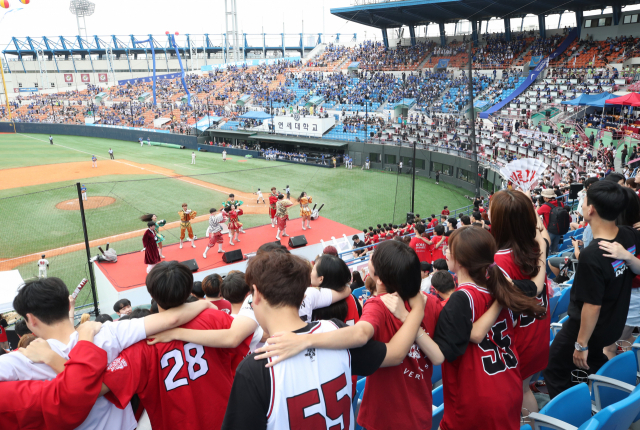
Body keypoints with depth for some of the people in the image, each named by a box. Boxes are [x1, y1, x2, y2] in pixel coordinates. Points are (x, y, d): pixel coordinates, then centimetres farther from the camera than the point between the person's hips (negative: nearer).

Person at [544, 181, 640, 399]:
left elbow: (592, 306, -27)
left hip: (588, 326, -8)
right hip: (615, 323, 8)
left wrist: (581, 344, -15)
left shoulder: (591, 255, -35)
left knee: (555, 370, 13)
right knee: (594, 361, 34)